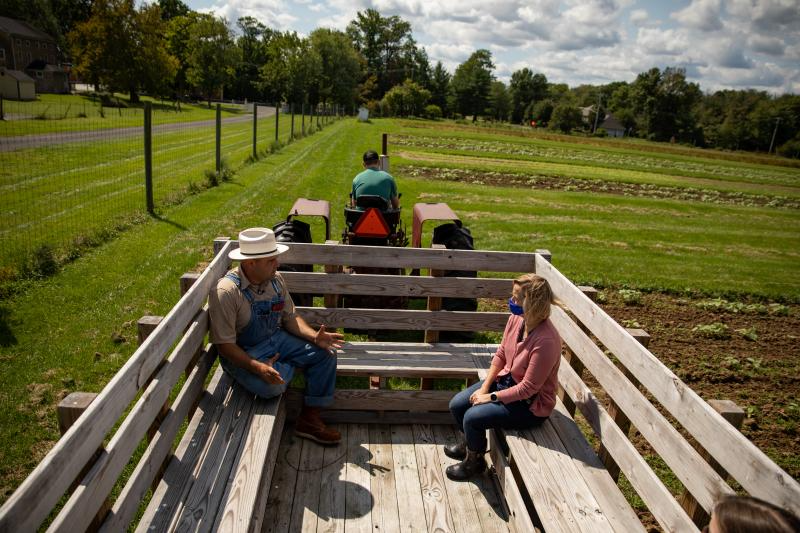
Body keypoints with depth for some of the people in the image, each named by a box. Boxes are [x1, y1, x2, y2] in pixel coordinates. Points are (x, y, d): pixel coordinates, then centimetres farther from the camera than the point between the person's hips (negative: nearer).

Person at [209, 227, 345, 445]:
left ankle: (309, 419, 1)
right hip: (243, 352, -6)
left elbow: (290, 317, 4)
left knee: (324, 354, -9)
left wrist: (315, 337, -15)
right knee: (271, 384, -34)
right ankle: (285, 367, 7)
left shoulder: (275, 280, -4)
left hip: (276, 338, 6)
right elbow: (225, 345, -22)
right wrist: (257, 367, -37)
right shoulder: (226, 292, -24)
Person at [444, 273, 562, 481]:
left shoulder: (546, 340, -34)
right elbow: (501, 354, 4)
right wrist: (485, 386, -5)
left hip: (531, 404, -8)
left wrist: (491, 397, -18)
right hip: (506, 380, 8)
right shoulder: (516, 319, -11)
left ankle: (475, 461, 13)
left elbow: (528, 388, -26)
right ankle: (468, 443, 32)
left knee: (472, 416, -18)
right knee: (456, 405, 1)